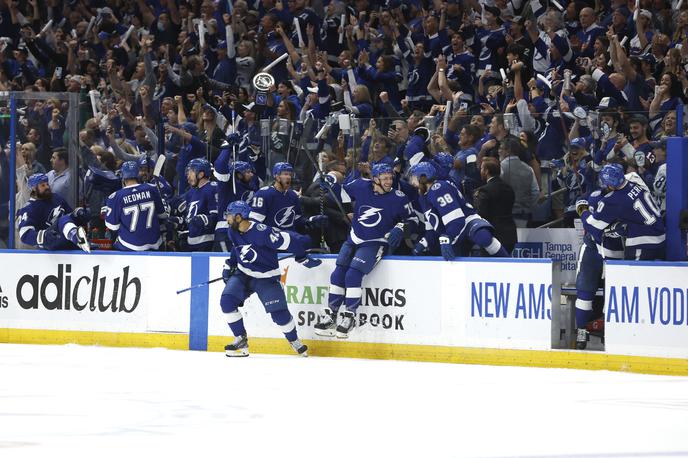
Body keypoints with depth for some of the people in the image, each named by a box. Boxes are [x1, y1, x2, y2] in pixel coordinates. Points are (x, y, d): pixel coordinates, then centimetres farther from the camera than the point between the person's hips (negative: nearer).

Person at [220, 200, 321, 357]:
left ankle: (294, 340, 20)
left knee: (279, 312, -10)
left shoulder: (262, 232, -29)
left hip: (266, 277, -6)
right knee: (227, 300, -16)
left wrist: (302, 258, -12)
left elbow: (291, 240, -23)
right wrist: (229, 265, 16)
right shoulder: (233, 232, -4)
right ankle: (241, 340, -2)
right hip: (243, 274, 6)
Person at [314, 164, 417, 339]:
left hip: (375, 244, -4)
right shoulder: (360, 186, -2)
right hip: (354, 240, 4)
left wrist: (400, 229, -16)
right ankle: (330, 315, 2)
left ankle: (349, 316, -14)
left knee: (353, 274, -22)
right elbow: (342, 194, 18)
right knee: (338, 273, -8)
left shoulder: (398, 198, -10)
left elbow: (412, 219, -1)